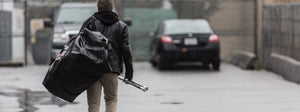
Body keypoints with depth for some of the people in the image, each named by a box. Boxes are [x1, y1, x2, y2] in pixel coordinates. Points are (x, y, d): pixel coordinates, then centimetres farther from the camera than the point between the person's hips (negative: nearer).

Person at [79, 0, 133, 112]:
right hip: (112, 69, 2)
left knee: (93, 102, 2)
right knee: (111, 100, 14)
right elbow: (126, 49, 6)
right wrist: (129, 71, 8)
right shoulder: (121, 26, 9)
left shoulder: (90, 22, 2)